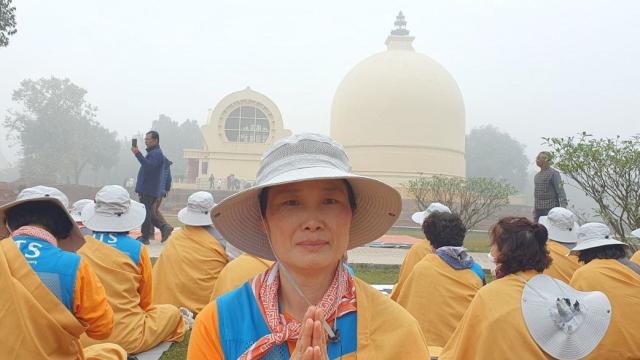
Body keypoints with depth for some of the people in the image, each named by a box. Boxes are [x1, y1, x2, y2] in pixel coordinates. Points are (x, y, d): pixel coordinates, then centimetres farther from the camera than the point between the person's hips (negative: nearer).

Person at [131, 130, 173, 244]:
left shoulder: (157, 154, -12)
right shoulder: (152, 152, 21)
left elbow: (148, 166, -29)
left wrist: (138, 154, -34)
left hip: (149, 191, -10)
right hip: (146, 190, 10)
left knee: (145, 213, -6)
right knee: (148, 214, 13)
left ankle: (145, 238, -2)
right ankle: (164, 227, 13)